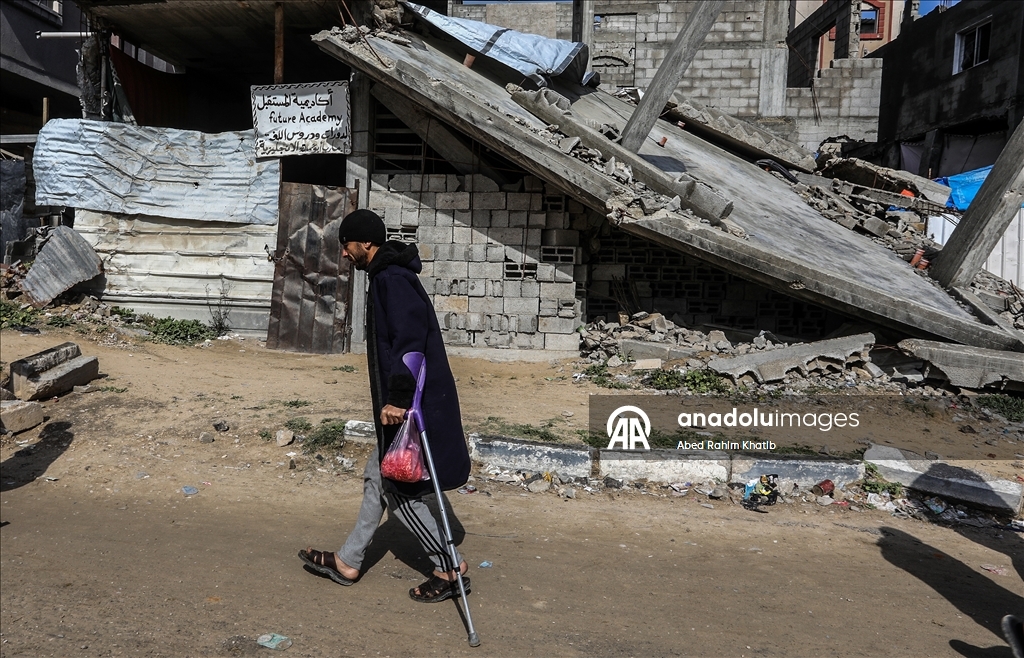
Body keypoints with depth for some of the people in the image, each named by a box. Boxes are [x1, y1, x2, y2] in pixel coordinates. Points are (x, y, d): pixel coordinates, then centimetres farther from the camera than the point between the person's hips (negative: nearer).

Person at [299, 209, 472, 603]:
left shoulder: (392, 280, -16)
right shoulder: (388, 276, 16)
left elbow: (410, 341, -27)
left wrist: (398, 398, -29)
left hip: (411, 407, -11)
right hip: (406, 402, 11)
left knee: (399, 490, -1)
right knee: (377, 477, 17)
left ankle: (449, 569, 11)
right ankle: (348, 562, 31)